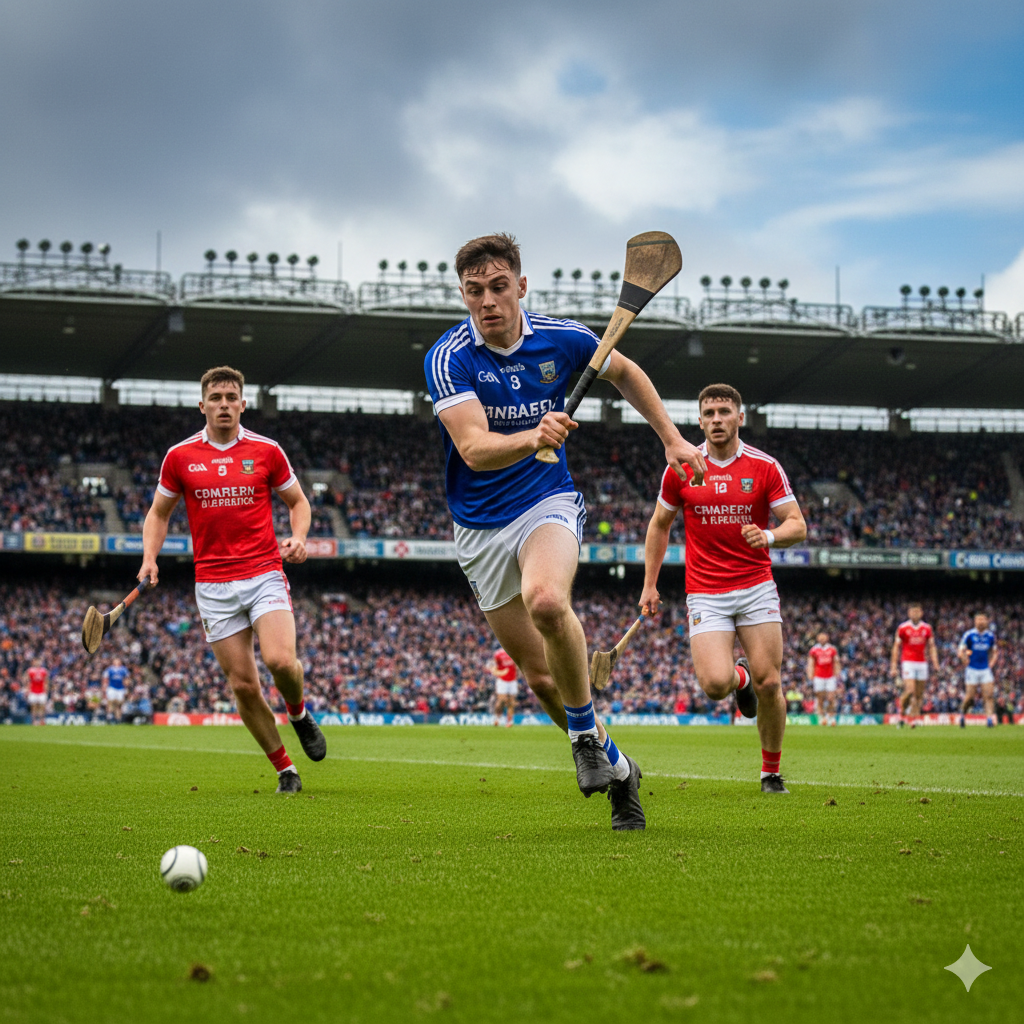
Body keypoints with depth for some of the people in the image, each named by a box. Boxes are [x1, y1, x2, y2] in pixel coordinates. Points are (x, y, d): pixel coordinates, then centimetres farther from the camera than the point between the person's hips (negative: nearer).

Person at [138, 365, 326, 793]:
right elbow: (159, 512, 15)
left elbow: (297, 501, 15)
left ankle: (299, 711, 12)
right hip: (213, 586, 1)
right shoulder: (179, 457, 4)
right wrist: (150, 558, -1)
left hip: (265, 574, -1)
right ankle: (285, 770, 12)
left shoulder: (266, 451, 3)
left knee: (280, 660, -23)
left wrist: (298, 537, -6)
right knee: (243, 685, -3)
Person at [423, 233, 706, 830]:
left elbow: (625, 372, 16)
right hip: (481, 528, 1)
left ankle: (585, 733, -14)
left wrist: (672, 439, 14)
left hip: (549, 502, -1)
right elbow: (474, 448, -29)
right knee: (538, 675, 3)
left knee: (546, 601, -34)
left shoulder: (562, 339, -6)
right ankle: (616, 768, 25)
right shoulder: (448, 360, -15)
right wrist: (533, 437, -47)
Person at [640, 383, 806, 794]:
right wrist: (649, 585, 10)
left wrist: (770, 536, -22)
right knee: (715, 683, -18)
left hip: (756, 587, 0)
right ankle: (740, 677, 21)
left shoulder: (765, 467, -1)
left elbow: (798, 525, 0)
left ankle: (772, 772, 14)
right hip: (705, 594, 0)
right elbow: (659, 525, 14)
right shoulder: (681, 468, 1)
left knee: (769, 683, -7)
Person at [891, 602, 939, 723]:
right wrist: (894, 666, 0)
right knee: (910, 690, -16)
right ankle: (901, 714, 2)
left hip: (922, 663, 3)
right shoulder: (903, 628, 0)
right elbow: (896, 647, 4)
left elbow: (932, 646, 13)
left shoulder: (927, 628, 8)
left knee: (919, 694, 2)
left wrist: (935, 663, 0)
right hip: (908, 662, -3)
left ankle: (914, 719, 8)